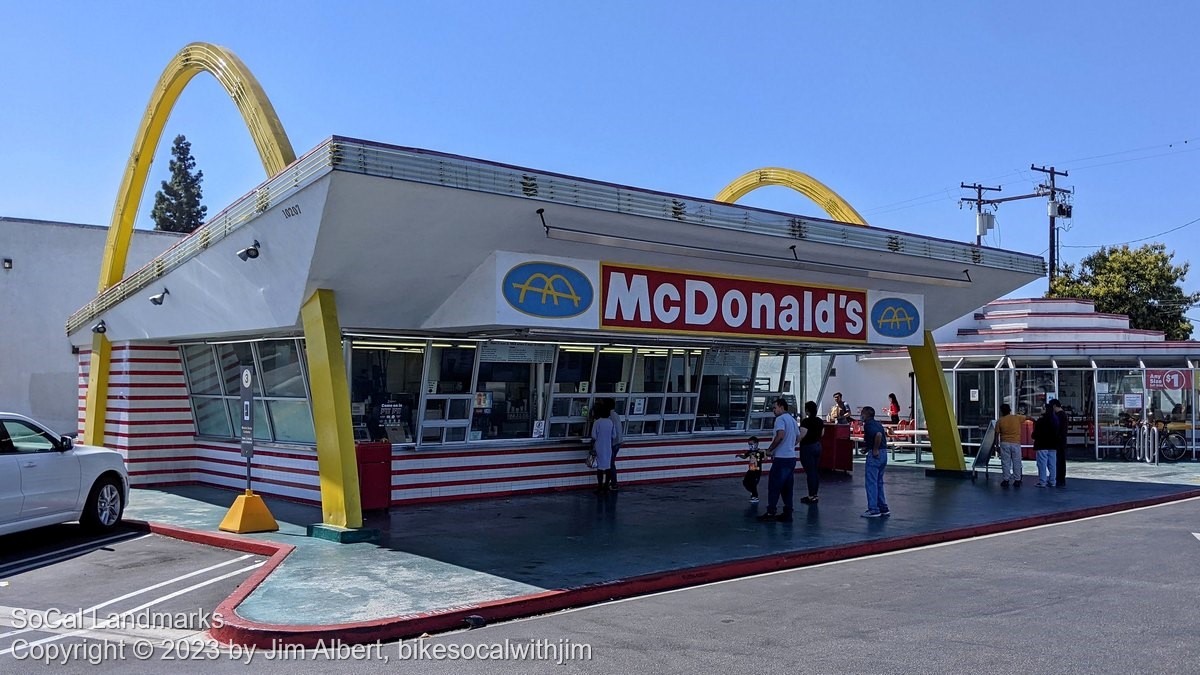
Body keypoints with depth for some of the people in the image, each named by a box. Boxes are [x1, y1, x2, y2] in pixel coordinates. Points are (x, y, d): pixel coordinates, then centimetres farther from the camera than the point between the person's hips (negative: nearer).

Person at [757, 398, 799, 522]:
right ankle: (787, 514, 10)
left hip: (781, 458, -8)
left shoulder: (780, 419, -10)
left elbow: (780, 435, -24)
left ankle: (771, 512, -1)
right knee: (787, 487, 10)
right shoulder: (793, 420, 18)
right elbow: (796, 438, 23)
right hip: (792, 457, 8)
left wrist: (769, 449, -15)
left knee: (774, 485, -2)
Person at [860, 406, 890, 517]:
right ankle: (883, 508, 20)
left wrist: (875, 449, -21)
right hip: (883, 454, 10)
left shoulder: (868, 424, -14)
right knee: (879, 482, 17)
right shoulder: (877, 423, 15)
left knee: (871, 482, -3)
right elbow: (884, 435, 27)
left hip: (875, 455, -10)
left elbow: (878, 434, -31)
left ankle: (873, 509, -3)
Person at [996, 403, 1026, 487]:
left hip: (1005, 443, 0)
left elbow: (997, 434, 0)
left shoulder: (1000, 421, -2)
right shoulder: (1017, 418, -1)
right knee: (1016, 462, 7)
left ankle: (1005, 480, 5)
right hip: (1016, 443, 0)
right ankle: (1017, 480, 9)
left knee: (1005, 462, 5)